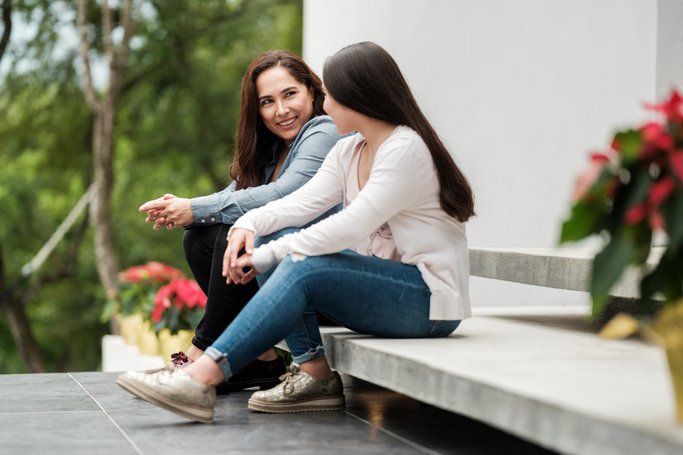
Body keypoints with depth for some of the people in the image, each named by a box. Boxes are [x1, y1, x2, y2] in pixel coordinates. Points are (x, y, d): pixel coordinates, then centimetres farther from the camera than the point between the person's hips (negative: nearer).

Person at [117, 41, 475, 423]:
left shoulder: (406, 150, -17)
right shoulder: (348, 151, 11)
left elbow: (350, 227, -25)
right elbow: (303, 202, 1)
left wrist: (267, 257, -21)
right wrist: (250, 223, -18)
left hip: (430, 296, -8)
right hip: (378, 283, 9)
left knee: (303, 269, -28)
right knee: (277, 235, -7)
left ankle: (203, 377, -30)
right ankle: (315, 373, -13)